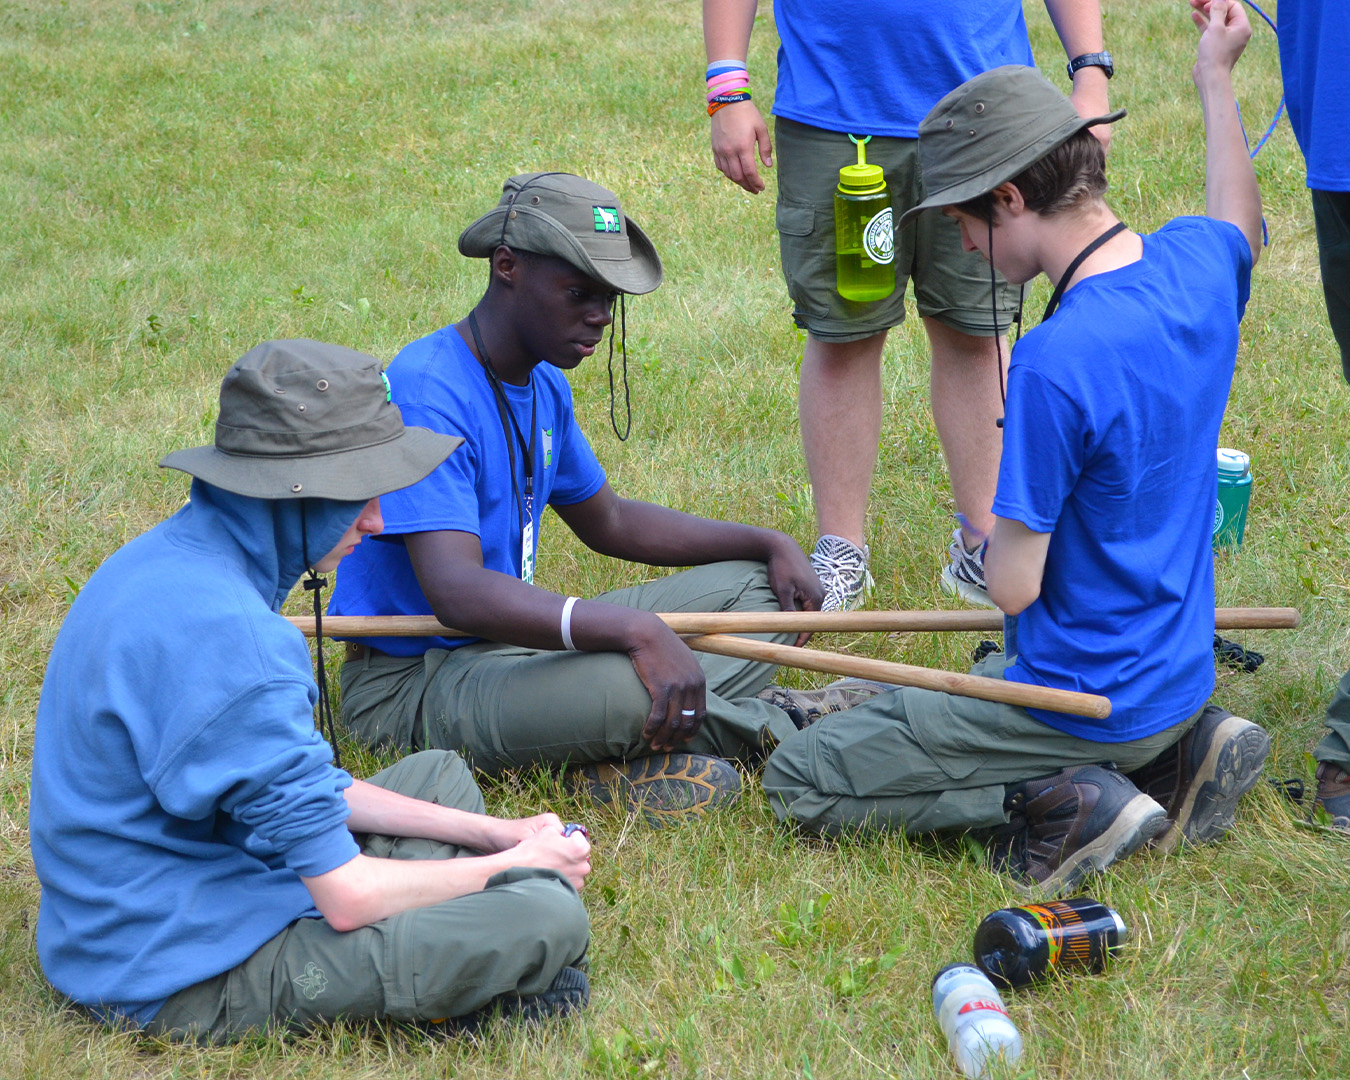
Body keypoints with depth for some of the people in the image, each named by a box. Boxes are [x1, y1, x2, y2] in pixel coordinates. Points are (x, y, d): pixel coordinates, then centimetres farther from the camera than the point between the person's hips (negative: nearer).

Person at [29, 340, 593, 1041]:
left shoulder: (169, 557, 5)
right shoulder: (228, 639, -27)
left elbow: (306, 785, 14)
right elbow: (347, 898, -22)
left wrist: (488, 834, 9)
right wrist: (516, 864, -6)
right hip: (189, 974, -10)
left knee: (440, 775, 24)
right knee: (549, 918, -22)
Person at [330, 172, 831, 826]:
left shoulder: (545, 385, 10)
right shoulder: (427, 392, -23)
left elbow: (608, 523, 24)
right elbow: (456, 591, -35)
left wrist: (771, 545, 11)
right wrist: (634, 629, -46)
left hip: (512, 646, 10)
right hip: (410, 685, -10)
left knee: (759, 591, 8)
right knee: (624, 682, -37)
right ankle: (777, 725, -6)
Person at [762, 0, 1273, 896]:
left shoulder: (1057, 363, -29)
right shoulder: (1195, 263, -5)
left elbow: (1014, 584, -22)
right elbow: (1241, 228, 24)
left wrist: (993, 536, 1)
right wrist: (1217, 79, 31)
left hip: (1084, 701, -8)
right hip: (1179, 675, 8)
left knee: (799, 781, 1)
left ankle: (1064, 805, -8)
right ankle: (1179, 748, 14)